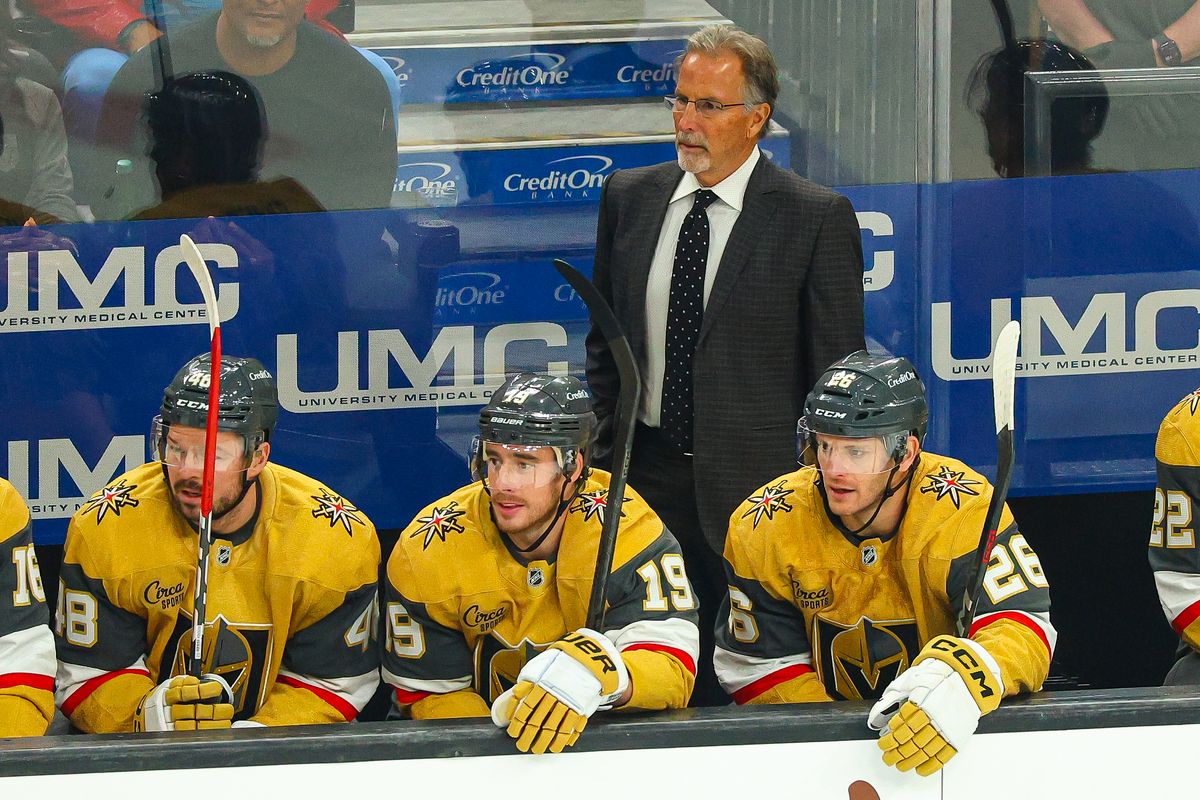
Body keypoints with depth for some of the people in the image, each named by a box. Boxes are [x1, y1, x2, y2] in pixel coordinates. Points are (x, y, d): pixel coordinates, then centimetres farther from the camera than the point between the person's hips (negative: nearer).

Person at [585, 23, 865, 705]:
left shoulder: (817, 218, -4)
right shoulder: (628, 199, 9)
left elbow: (838, 375, -3)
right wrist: (601, 464, 10)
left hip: (755, 487, -4)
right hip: (649, 478, 4)